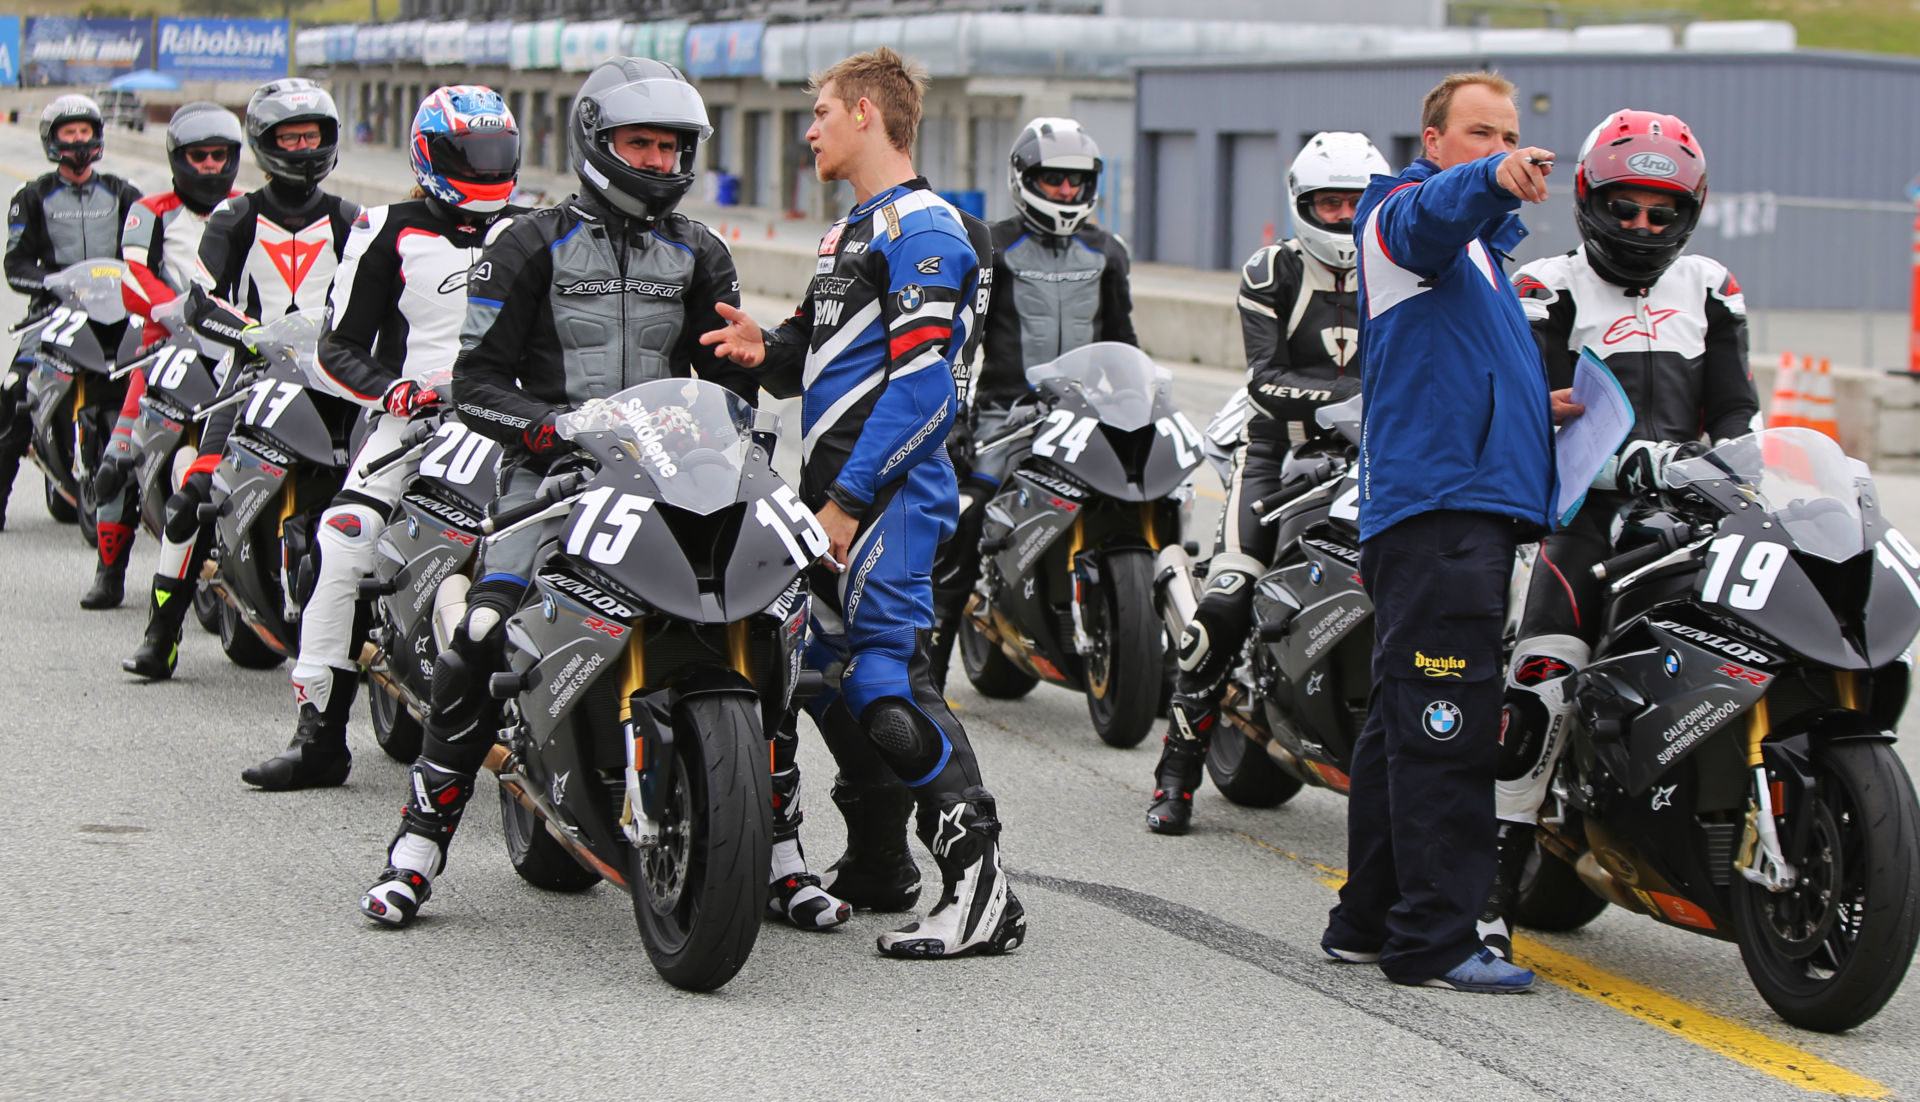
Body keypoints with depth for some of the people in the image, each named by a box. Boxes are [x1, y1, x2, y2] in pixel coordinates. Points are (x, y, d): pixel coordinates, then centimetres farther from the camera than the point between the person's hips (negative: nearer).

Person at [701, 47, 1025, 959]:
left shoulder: (921, 230, -10)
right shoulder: (849, 234, 22)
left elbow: (920, 387, -18)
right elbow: (817, 364, 27)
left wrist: (847, 499, -21)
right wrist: (766, 351, 3)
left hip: (888, 493, -10)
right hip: (832, 492, 10)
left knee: (887, 678, -19)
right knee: (824, 671, 14)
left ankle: (980, 889, -22)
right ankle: (882, 866, 26)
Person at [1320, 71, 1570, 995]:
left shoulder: (1482, 249, 28)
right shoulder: (1401, 212, -3)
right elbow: (1432, 211, -30)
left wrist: (1539, 405, 24)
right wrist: (1495, 182, -50)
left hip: (1476, 509, 10)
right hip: (1435, 504, -10)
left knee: (1407, 725, 13)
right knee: (1444, 725, -13)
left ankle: (1368, 919, 18)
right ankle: (1434, 939, -14)